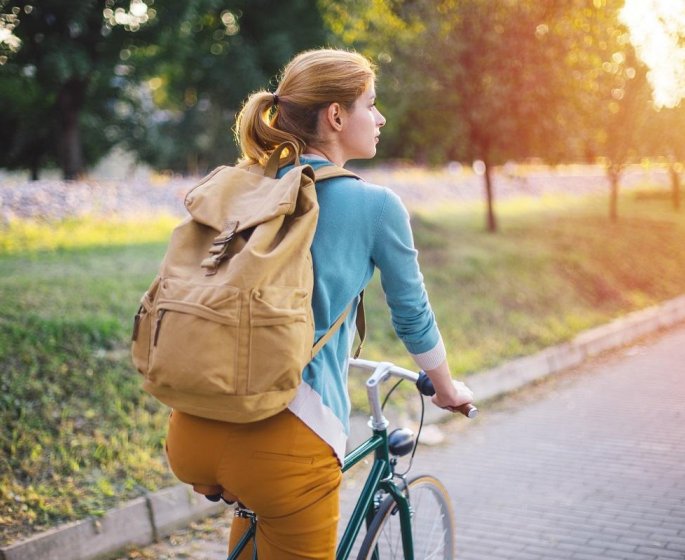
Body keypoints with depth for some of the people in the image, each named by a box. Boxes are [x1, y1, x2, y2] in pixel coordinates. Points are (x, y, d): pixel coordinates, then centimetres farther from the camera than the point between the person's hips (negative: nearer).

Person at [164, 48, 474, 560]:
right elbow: (413, 316, 9)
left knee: (258, 500, 38)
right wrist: (448, 389, 28)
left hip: (192, 435, 6)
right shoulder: (376, 205, -3)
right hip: (284, 443, -6)